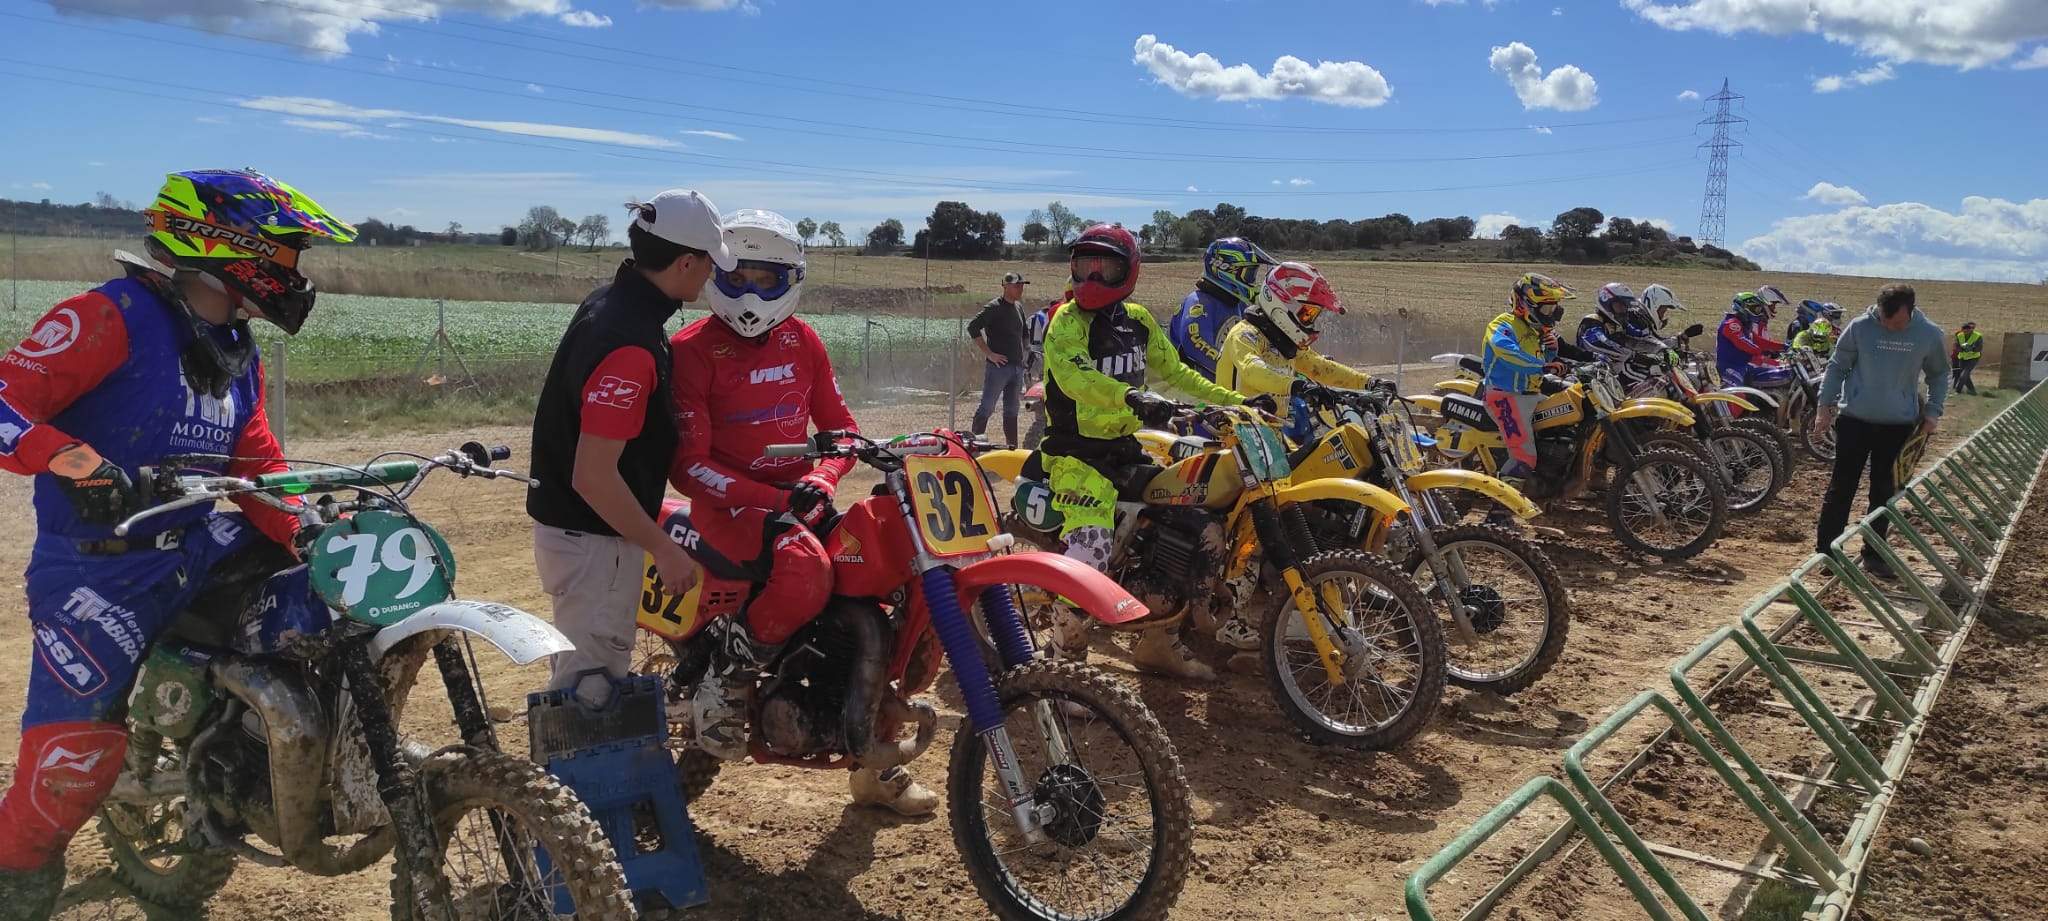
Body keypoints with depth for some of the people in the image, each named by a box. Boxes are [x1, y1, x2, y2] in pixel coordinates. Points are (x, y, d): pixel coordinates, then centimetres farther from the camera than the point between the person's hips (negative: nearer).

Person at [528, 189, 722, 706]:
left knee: (599, 670, 22)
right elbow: (594, 477, -28)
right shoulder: (630, 345, -27)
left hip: (576, 526, 10)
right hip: (594, 538, -10)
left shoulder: (611, 302, 5)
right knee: (591, 683, 0)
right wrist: (664, 550, -20)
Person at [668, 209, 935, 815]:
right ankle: (723, 679, -9)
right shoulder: (692, 350, -8)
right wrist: (770, 501, -25)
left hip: (799, 494, 6)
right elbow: (686, 462, -14)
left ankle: (874, 766, 11)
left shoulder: (803, 341, 9)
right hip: (727, 502, -6)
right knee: (805, 571, -36)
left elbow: (839, 425, 10)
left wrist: (819, 481, -12)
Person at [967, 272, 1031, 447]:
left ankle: (1013, 447, 15)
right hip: (998, 366, -8)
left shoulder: (1019, 307, 15)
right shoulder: (994, 307, -9)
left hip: (1017, 367, 8)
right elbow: (972, 327, -18)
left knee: (1011, 411, 11)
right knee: (986, 408, -6)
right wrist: (989, 353, -18)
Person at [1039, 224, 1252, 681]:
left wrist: (1234, 399, 15)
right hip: (1078, 455, -7)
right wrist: (1131, 396, -46)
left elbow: (1173, 370, 21)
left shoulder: (1137, 319, 11)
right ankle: (1064, 660, -7)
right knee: (1090, 556, -24)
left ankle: (1159, 644, 21)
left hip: (1126, 450, 8)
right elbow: (1074, 375, -30)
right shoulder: (1067, 320, -11)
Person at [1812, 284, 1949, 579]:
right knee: (1841, 488, 0)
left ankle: (1874, 554, 17)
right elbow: (1837, 366, 1)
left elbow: (1938, 375, 11)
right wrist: (1825, 405, -3)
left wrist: (1932, 411, 2)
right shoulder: (1859, 327, -9)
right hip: (1855, 420, -1)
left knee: (1884, 492, 8)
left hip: (1899, 425, 2)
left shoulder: (1929, 334, -4)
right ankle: (1824, 550, 6)